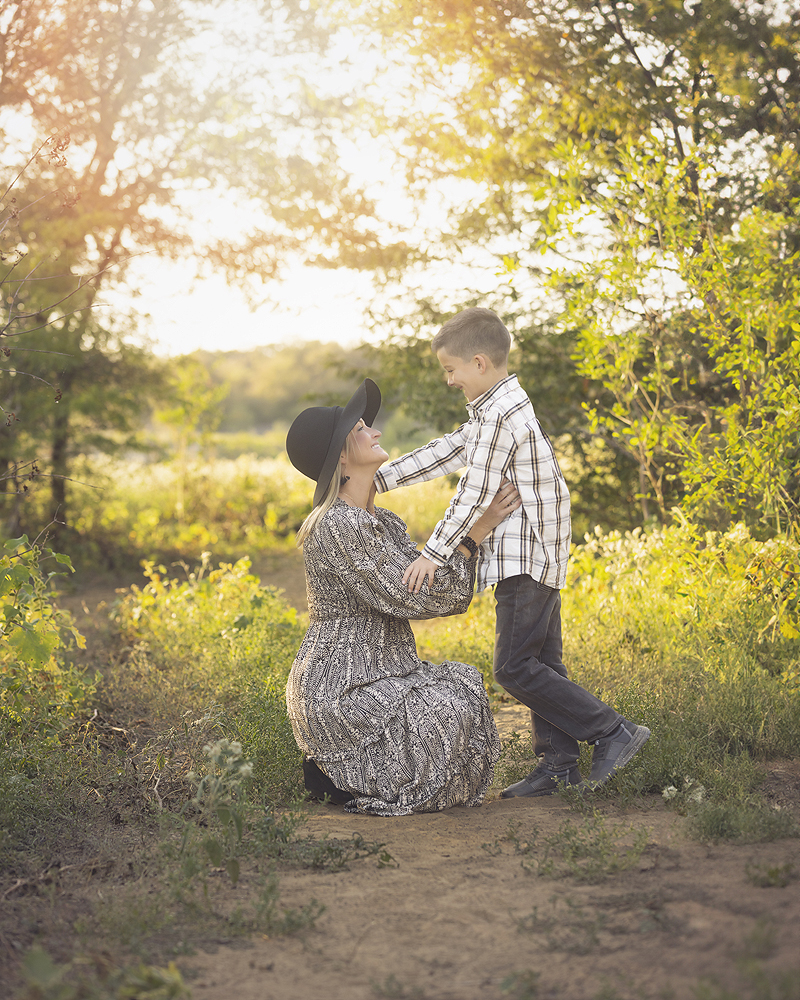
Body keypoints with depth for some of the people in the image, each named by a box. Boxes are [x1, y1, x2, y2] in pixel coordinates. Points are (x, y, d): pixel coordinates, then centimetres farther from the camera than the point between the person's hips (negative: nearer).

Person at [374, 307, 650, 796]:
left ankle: (614, 732, -8)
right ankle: (560, 765, 14)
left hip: (526, 559, -11)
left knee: (515, 668, -10)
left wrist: (435, 552, -18)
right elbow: (448, 450, 19)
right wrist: (378, 478, 18)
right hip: (535, 557, 11)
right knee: (542, 663, 11)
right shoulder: (500, 408, 15)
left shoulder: (501, 414, -17)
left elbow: (477, 493, -19)